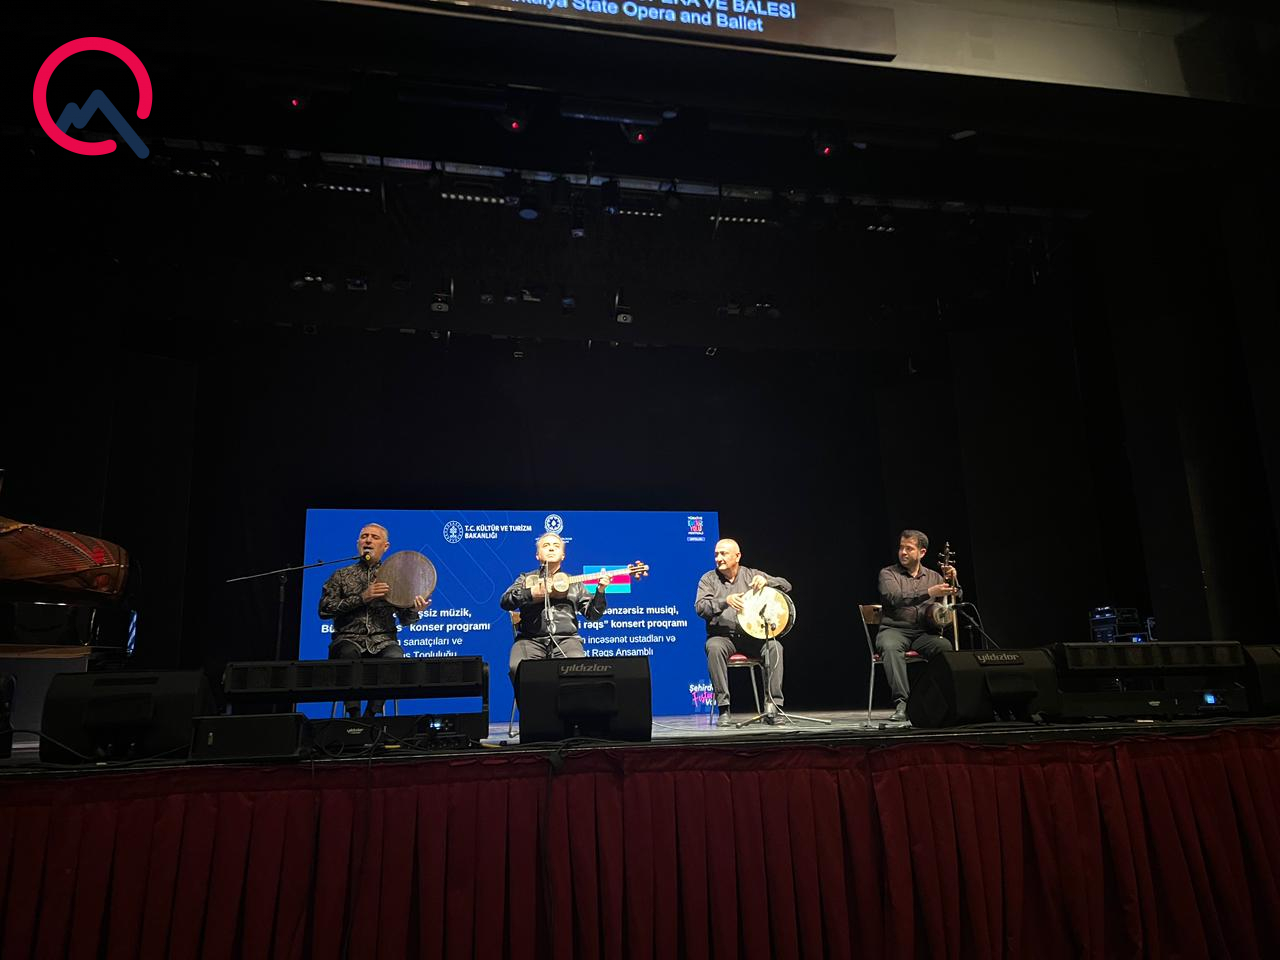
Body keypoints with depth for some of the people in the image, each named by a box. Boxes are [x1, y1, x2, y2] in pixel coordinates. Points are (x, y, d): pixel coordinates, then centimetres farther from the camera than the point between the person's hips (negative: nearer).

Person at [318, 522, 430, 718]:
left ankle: (370, 714, -17)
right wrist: (362, 598, -9)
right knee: (349, 652, -37)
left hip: (383, 641, 1)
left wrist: (415, 610, -11)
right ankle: (354, 715, -23)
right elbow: (324, 610, 1)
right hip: (349, 638, -1)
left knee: (395, 657, -34)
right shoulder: (341, 575, 14)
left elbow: (404, 619, 14)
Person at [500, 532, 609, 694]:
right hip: (531, 639, 0)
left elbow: (593, 614, 15)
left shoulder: (574, 583, 22)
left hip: (566, 639, 0)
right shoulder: (525, 578, 20)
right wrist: (530, 593, -8)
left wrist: (600, 591, -1)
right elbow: (504, 602, 6)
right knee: (517, 667, -32)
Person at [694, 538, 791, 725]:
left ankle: (772, 705, -23)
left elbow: (786, 586, 4)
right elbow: (700, 607, -8)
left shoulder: (751, 575, 9)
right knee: (714, 647, -35)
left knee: (775, 647, -27)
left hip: (752, 635, 1)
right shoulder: (709, 579, 6)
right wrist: (725, 601, -25)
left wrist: (765, 580, -17)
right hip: (722, 635, -1)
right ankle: (723, 707, -28)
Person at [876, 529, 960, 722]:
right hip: (894, 629, -3)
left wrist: (953, 581, -3)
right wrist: (929, 593, -25)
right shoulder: (888, 574, 4)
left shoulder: (933, 576, 17)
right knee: (890, 647, -37)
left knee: (946, 647, -29)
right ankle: (901, 702, -39)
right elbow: (894, 598, -16)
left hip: (924, 633, 3)